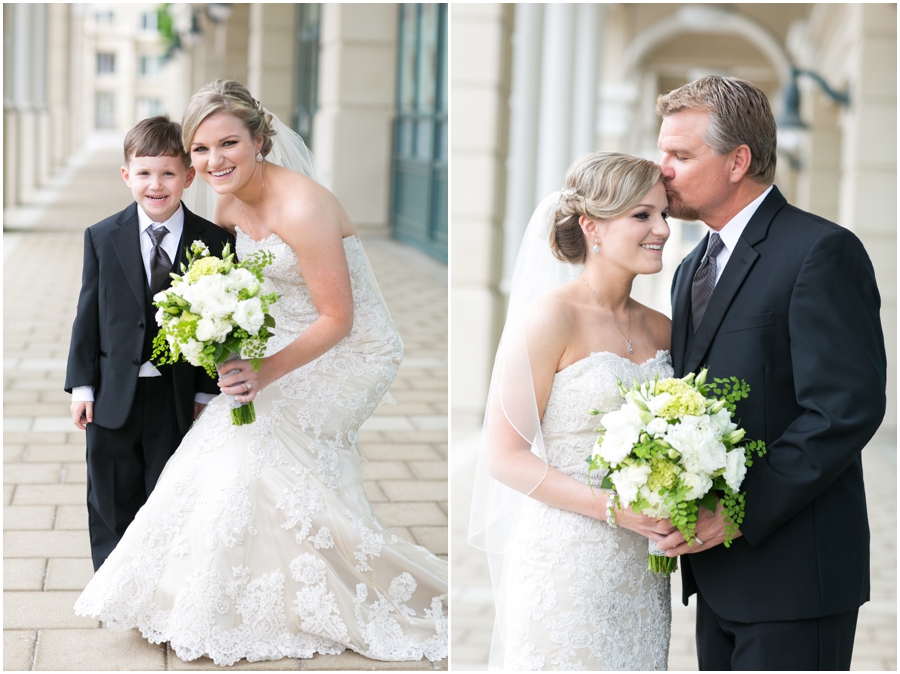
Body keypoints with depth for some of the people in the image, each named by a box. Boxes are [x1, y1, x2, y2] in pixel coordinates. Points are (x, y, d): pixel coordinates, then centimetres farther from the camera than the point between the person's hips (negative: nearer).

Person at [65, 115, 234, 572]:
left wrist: (208, 393, -4)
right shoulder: (102, 238, -1)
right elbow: (88, 314, 1)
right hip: (113, 395, 1)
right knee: (111, 502, 12)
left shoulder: (214, 242, -5)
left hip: (180, 396, -1)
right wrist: (81, 385, -2)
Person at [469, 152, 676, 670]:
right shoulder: (551, 317, -10)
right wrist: (613, 508, -20)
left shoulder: (662, 330, 10)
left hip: (642, 570, 6)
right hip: (566, 565, -6)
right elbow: (504, 456, -13)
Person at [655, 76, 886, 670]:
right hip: (717, 571, 8)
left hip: (794, 575, -8)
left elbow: (848, 408, -20)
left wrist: (738, 513, -20)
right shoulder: (694, 268, 17)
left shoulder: (822, 252, -11)